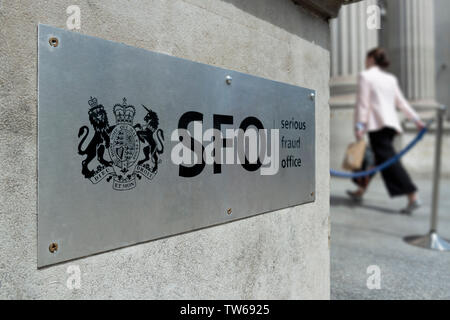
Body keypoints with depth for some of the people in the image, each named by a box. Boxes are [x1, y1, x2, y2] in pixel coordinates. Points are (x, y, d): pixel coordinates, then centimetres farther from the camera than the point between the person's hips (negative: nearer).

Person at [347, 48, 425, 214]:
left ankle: (413, 197, -17)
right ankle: (360, 191, 27)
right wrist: (416, 119, 17)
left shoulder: (365, 76, -2)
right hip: (391, 123, 9)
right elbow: (401, 102, 15)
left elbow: (363, 102, -10)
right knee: (374, 157, 16)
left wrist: (359, 124, -13)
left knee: (388, 159, -11)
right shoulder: (391, 78, 19)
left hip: (377, 124, -8)